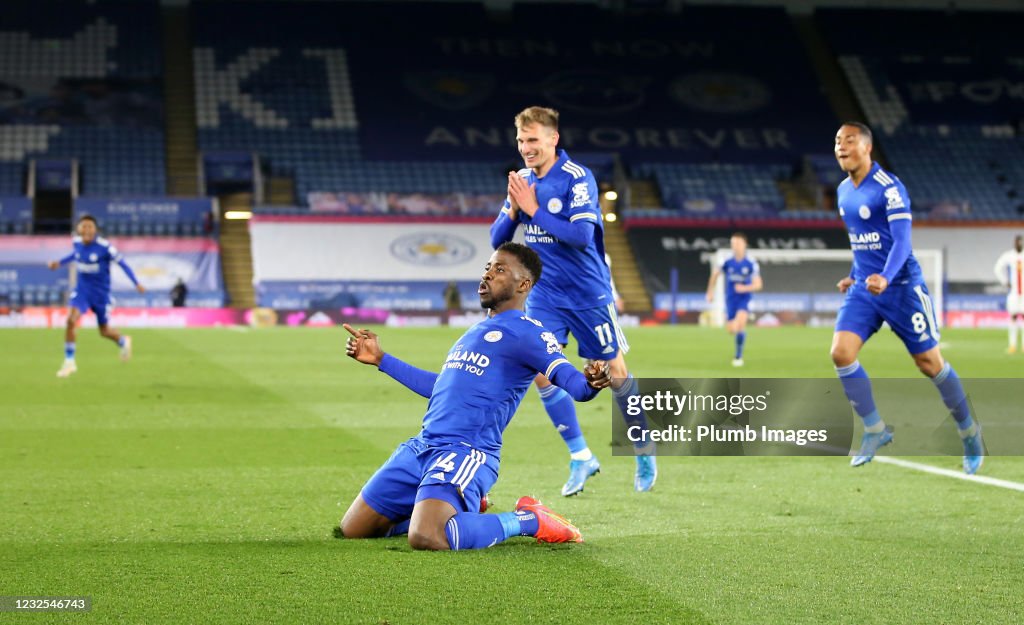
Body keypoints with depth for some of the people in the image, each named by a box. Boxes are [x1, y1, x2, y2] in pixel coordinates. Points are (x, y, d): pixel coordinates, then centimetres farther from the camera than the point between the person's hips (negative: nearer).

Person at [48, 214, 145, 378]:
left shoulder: (104, 246, -21)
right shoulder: (76, 242, -6)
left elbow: (122, 263, -12)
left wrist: (136, 283, -15)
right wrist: (60, 262, 11)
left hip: (101, 292, -3)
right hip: (82, 289, 3)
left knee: (104, 332, 11)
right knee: (71, 319, -21)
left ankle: (123, 342, 48)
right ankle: (69, 362, -8)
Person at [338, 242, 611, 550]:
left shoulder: (526, 333, -4)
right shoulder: (477, 330, 22)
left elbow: (575, 384, -15)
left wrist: (591, 383, -40)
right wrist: (381, 360, 37)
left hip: (465, 453, -9)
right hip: (421, 446, 9)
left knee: (426, 539, -35)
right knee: (352, 531, 11)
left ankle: (528, 520, -8)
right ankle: (456, 508, 25)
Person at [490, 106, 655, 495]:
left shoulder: (577, 179, -15)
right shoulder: (522, 181, 2)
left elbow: (581, 236, -26)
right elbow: (497, 240, 3)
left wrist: (534, 209, -25)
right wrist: (512, 210, -16)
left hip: (587, 294, -5)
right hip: (544, 297, 5)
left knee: (614, 371, 5)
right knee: (541, 372, -6)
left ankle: (645, 455, 23)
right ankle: (581, 457, 9)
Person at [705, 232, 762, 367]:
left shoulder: (751, 264, -12)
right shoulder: (727, 261, -6)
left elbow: (758, 285, -10)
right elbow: (715, 274, 12)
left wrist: (745, 288, -26)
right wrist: (710, 291, 14)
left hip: (744, 299, -3)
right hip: (730, 300, 3)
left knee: (741, 322, -29)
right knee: (731, 330, 3)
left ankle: (739, 355, -17)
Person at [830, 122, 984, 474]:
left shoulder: (889, 188, -16)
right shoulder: (843, 192, 8)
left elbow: (902, 240, -24)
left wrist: (885, 278, -39)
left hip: (901, 286, -6)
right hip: (863, 287, 6)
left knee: (930, 364, 2)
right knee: (841, 353, -12)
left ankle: (969, 433, 22)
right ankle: (875, 431, 2)